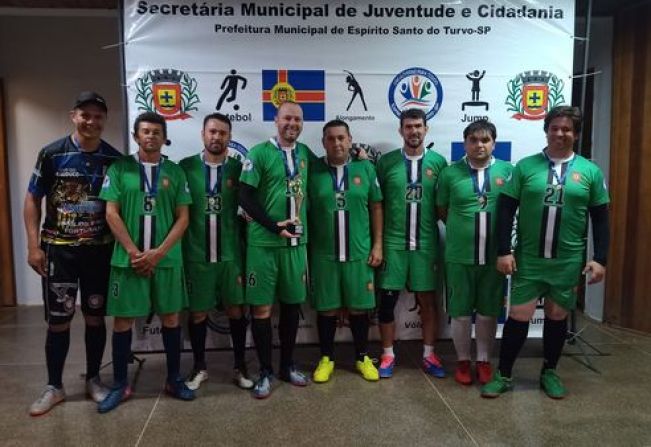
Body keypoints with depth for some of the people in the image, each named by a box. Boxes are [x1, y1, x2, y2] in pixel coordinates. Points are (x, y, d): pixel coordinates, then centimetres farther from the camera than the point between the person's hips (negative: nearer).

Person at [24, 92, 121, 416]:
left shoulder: (115, 159, 0)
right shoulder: (51, 154, -4)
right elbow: (32, 200, 0)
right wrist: (34, 246, -7)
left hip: (100, 250, 1)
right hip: (58, 249, -1)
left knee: (95, 317, 10)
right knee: (58, 320, 5)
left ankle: (93, 379, 26)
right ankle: (54, 386, 22)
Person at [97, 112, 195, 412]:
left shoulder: (174, 171, 5)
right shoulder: (120, 168, 2)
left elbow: (183, 218, 1)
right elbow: (111, 213, -2)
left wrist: (158, 252, -9)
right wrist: (134, 252, -10)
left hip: (166, 258, 1)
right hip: (128, 257, -1)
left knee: (170, 317, 8)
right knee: (123, 319, 5)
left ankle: (174, 379, 23)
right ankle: (120, 384, 20)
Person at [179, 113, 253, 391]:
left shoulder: (239, 168, 1)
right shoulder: (186, 166, -1)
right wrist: (178, 248, -3)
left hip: (231, 253, 1)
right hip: (196, 254, 0)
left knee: (237, 309, 8)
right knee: (197, 312, 9)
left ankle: (240, 366, 24)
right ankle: (199, 367, 28)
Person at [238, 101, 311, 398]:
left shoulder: (305, 153, 9)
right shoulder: (259, 153, -6)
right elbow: (245, 198, -10)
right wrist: (274, 226, -15)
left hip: (297, 241, 5)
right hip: (263, 243, -4)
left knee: (292, 304, 12)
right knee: (262, 307, 2)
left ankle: (287, 365, 27)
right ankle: (265, 371, 17)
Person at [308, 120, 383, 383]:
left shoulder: (365, 168, 1)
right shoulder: (313, 170, -2)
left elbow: (376, 207, 5)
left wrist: (378, 244, 0)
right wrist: (305, 248, 0)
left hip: (359, 252, 1)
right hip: (322, 253, 0)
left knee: (359, 307, 10)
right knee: (327, 308, 9)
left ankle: (362, 357, 28)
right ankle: (326, 359, 26)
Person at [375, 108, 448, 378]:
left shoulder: (438, 162, 3)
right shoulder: (386, 161, 0)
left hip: (426, 243, 1)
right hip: (393, 242, -1)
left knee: (428, 300, 9)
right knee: (387, 299, 4)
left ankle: (428, 355, 25)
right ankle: (388, 355, 21)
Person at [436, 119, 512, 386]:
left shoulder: (507, 171, 1)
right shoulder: (450, 173, -3)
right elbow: (442, 210, 8)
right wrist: (461, 228, 4)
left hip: (494, 256, 1)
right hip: (459, 256, -1)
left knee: (488, 312, 13)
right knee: (461, 313, 10)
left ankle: (484, 360, 29)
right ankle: (463, 361, 27)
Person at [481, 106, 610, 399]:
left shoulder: (590, 171, 3)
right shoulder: (526, 166, -1)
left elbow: (600, 218, 6)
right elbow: (506, 209, -2)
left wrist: (600, 258, 0)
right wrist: (503, 251, -8)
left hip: (568, 261, 2)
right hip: (528, 258, -1)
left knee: (557, 316, 12)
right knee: (519, 315, 1)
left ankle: (549, 373, 31)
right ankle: (503, 375, 16)